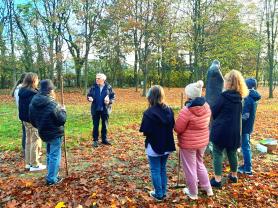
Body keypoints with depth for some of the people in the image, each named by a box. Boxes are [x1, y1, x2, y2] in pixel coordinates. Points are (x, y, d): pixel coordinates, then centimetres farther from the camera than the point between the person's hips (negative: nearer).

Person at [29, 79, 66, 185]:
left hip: (43, 133, 8)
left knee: (49, 154, 22)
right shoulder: (52, 104, -25)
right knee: (55, 156, 5)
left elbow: (32, 119, 8)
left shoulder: (33, 103, -1)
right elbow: (61, 120, -20)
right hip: (55, 133, -7)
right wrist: (63, 110, -2)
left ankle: (51, 175, 34)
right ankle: (51, 179, 13)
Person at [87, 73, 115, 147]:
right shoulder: (93, 87, -1)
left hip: (105, 109, 0)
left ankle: (104, 139, 26)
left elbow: (113, 97, 1)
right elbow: (89, 95, 7)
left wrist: (109, 101, -17)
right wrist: (89, 98, -16)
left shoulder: (108, 87, -3)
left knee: (105, 125, 11)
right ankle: (95, 140, 15)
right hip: (95, 109, 0)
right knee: (95, 125, 5)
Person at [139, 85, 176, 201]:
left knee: (155, 170, 10)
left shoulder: (149, 112, -20)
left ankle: (159, 194, 21)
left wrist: (151, 133, 1)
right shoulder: (169, 110, -3)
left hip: (154, 146, -5)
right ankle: (163, 192, 31)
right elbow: (172, 126, 4)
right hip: (167, 145, 6)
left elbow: (145, 132, -19)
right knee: (163, 169, 20)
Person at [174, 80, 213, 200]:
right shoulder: (206, 106, -4)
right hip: (203, 141, 7)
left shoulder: (187, 110, -26)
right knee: (199, 164, 27)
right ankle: (208, 189, 36)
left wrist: (186, 126, 1)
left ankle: (193, 193, 30)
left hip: (189, 143, -7)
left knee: (190, 168, 12)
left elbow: (178, 129, -18)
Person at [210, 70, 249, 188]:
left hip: (221, 130, -6)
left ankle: (217, 180, 8)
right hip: (235, 131, 6)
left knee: (218, 154, 5)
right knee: (232, 153, 20)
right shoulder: (239, 98, 3)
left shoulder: (224, 96, -17)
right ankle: (234, 175, 36)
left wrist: (218, 120, 12)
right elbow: (239, 114, 14)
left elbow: (214, 112, -8)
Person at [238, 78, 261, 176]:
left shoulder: (248, 98, -22)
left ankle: (248, 169, 10)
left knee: (245, 147, 0)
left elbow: (245, 115, -24)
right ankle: (246, 165, 30)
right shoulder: (254, 97, 8)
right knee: (246, 146, 19)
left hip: (244, 126, -9)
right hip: (249, 126, 9)